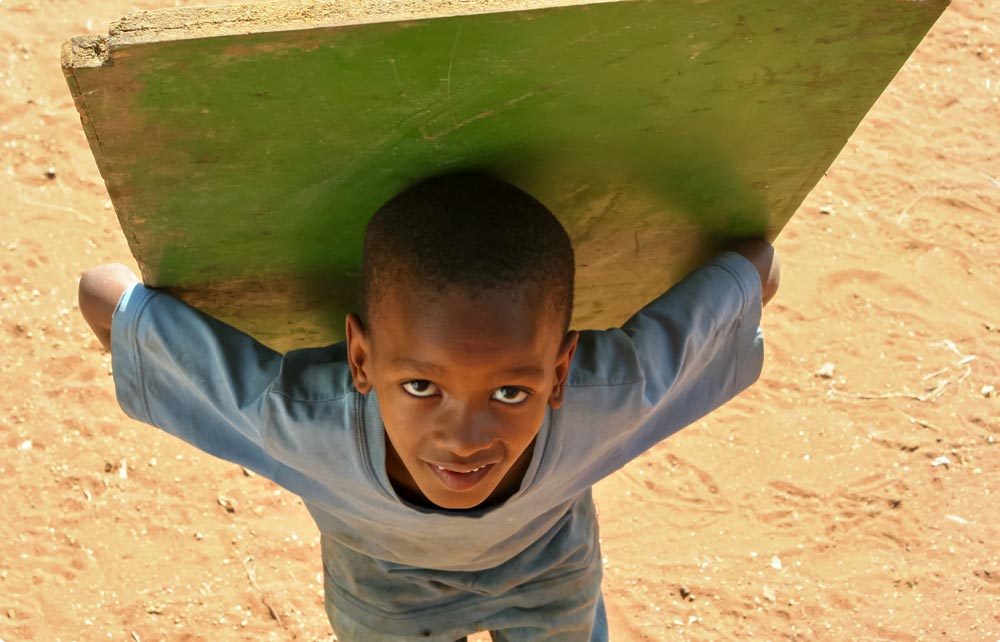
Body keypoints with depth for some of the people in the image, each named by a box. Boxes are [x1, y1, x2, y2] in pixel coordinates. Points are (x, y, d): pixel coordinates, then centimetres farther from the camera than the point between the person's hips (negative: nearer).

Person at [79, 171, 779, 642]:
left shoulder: (614, 393, -45)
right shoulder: (295, 420, -47)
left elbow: (753, 266, -27)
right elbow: (104, 291, -34)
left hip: (544, 563, 1)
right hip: (384, 580, -1)